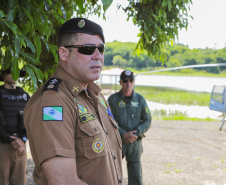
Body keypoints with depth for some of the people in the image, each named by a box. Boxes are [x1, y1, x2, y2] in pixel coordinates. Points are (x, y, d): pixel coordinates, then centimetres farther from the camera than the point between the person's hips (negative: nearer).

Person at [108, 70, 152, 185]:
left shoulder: (140, 99, 6)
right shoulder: (113, 99, -1)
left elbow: (147, 120, 5)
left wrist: (137, 133, -12)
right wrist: (123, 134, -17)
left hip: (135, 142, 2)